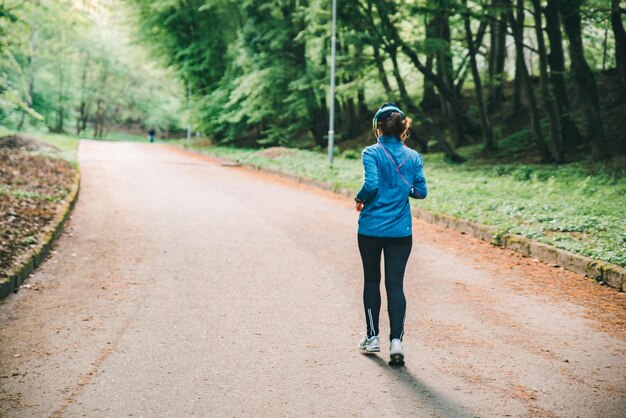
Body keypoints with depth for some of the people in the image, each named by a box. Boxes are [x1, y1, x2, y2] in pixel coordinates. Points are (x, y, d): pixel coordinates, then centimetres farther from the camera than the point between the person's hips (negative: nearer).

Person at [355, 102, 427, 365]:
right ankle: (396, 340, -8)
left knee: (372, 281, 13)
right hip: (401, 231, 2)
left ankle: (372, 337, 22)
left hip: (371, 228, -2)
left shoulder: (371, 153, -8)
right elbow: (420, 191, 2)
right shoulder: (413, 157, 3)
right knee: (395, 284, 4)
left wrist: (360, 199, 0)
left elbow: (371, 184, -20)